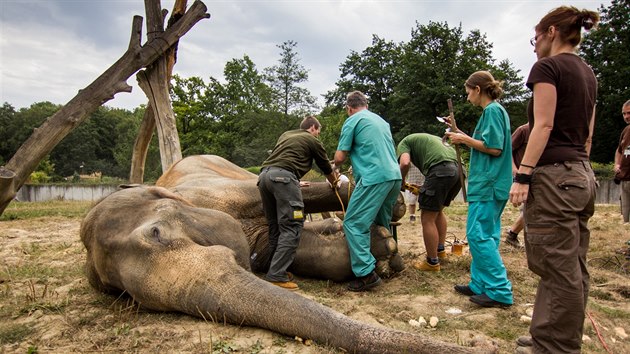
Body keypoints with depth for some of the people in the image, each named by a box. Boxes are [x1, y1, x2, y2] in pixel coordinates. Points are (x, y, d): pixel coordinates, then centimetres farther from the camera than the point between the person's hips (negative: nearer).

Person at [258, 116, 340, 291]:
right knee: (291, 227, -6)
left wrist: (297, 181, 56)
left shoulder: (285, 135, 31)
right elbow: (326, 168, 27)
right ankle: (276, 276, -11)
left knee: (275, 226, 14)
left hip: (264, 175, 7)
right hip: (282, 176, -7)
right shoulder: (313, 141, 15)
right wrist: (334, 183, 47)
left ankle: (276, 270, 17)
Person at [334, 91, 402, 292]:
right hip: (394, 176, 8)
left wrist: (335, 167, 23)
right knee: (383, 223, 21)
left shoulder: (352, 121, 2)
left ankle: (367, 273, -11)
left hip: (374, 178, -8)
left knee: (354, 223, -6)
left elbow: (340, 157, 0)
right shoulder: (381, 120, 23)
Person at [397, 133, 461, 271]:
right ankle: (440, 249, 35)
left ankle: (432, 262, 12)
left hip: (441, 170, -8)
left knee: (427, 218, 4)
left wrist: (401, 181, 14)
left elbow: (405, 163, -6)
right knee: (438, 211, 27)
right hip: (458, 169, 8)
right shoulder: (430, 138, 38)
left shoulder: (404, 143, 17)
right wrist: (424, 189, 31)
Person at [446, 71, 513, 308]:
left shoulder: (493, 110, -10)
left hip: (488, 184, -10)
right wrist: (464, 139, 15)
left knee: (479, 235, -9)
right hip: (488, 184, 10)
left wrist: (465, 139, -9)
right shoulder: (492, 111, 19)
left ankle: (500, 291, -3)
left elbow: (495, 148, -18)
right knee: (485, 236, 12)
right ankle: (481, 285, 20)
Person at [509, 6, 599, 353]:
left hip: (554, 175, -9)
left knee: (558, 270, -4)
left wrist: (522, 175, -17)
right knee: (572, 269, 13)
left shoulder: (548, 67, -6)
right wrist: (578, 165, 22)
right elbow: (587, 133, 19)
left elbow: (543, 126, -15)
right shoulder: (587, 73, 19)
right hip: (583, 175, 9)